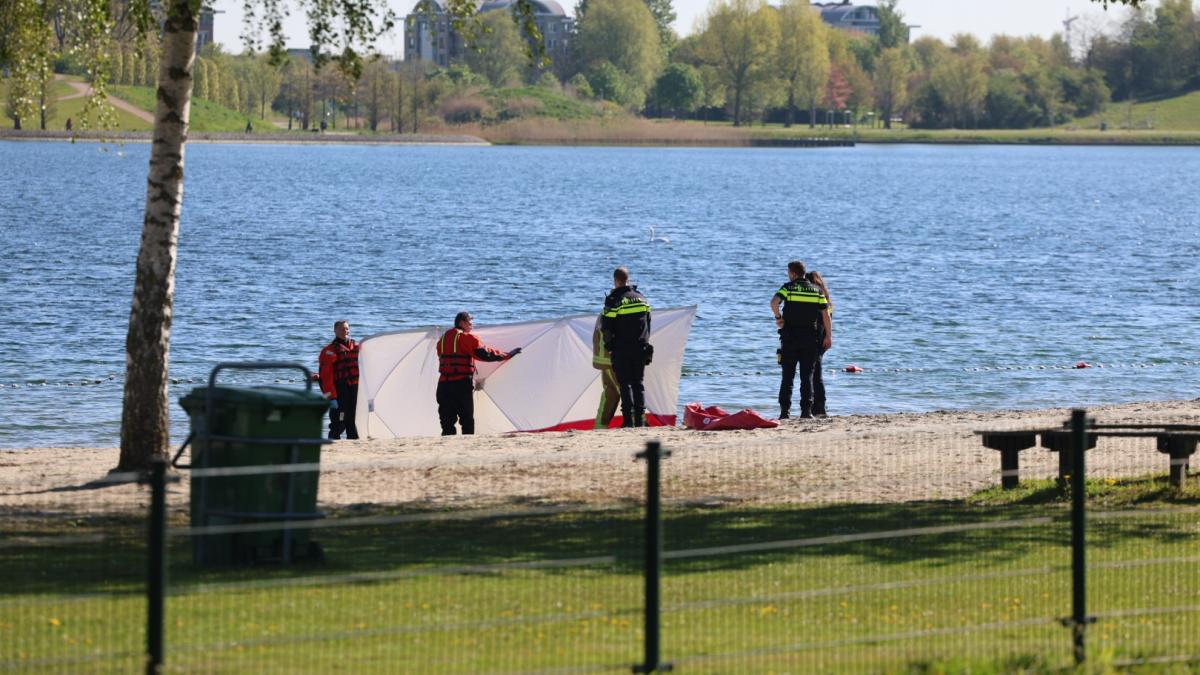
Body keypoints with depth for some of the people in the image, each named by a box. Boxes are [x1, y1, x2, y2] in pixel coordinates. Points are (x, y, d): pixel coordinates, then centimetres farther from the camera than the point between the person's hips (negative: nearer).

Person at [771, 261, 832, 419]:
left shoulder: (788, 287, -1)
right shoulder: (816, 290, 7)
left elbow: (774, 302, -20)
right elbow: (825, 314, 3)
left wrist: (778, 317, -5)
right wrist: (828, 336, 8)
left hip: (790, 336, -2)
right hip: (810, 338, 2)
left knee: (788, 376, 3)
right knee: (807, 375, 5)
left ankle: (785, 410, -3)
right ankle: (806, 409, -4)